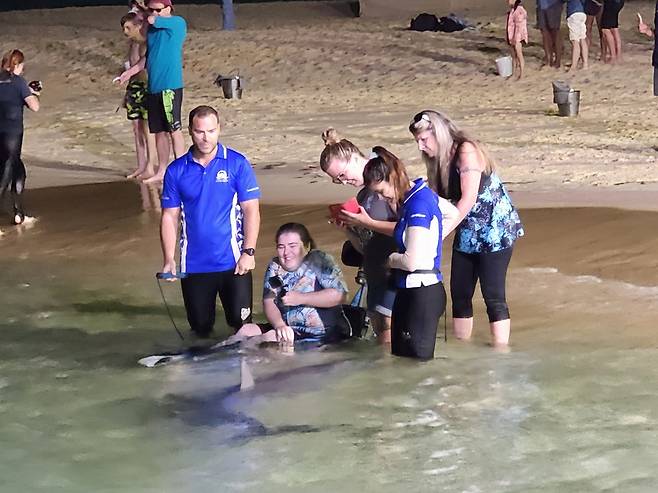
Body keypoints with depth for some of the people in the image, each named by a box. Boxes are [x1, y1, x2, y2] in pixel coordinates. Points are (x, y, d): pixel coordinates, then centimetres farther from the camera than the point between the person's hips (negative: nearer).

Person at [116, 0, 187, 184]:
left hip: (171, 86, -7)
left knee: (174, 129, -7)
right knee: (159, 131, 12)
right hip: (153, 87, 7)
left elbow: (150, 20, -15)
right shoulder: (152, 28, 16)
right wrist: (130, 72, 18)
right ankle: (162, 172, 20)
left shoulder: (178, 23, -6)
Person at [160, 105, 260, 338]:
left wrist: (249, 252, -12)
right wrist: (168, 260, -5)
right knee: (200, 327, 9)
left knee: (241, 323, -3)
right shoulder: (176, 171, 2)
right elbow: (169, 216, 4)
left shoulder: (237, 164, -4)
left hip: (233, 262, -2)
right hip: (194, 265, 2)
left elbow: (251, 210, -4)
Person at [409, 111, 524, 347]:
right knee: (459, 294, 8)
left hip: (494, 232, -8)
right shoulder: (440, 161, 7)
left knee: (493, 296, -10)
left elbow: (468, 199, -24)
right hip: (467, 234, 8)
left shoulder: (467, 151, -17)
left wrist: (441, 231, -25)